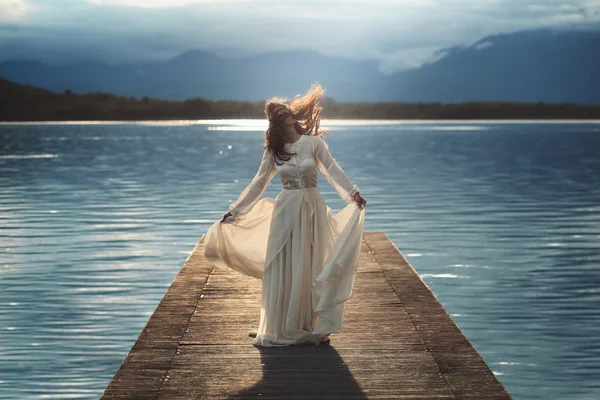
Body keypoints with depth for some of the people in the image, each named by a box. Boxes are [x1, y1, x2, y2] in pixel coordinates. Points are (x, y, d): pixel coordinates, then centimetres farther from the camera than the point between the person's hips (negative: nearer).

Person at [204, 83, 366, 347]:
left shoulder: (314, 143, 0)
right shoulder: (273, 151, 6)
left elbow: (332, 169, -8)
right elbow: (258, 184, 9)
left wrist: (353, 193, -20)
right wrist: (234, 211, 9)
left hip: (311, 210, -1)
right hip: (285, 213, 2)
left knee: (309, 270, 3)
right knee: (281, 270, 0)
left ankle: (311, 328, 11)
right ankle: (280, 330, 8)